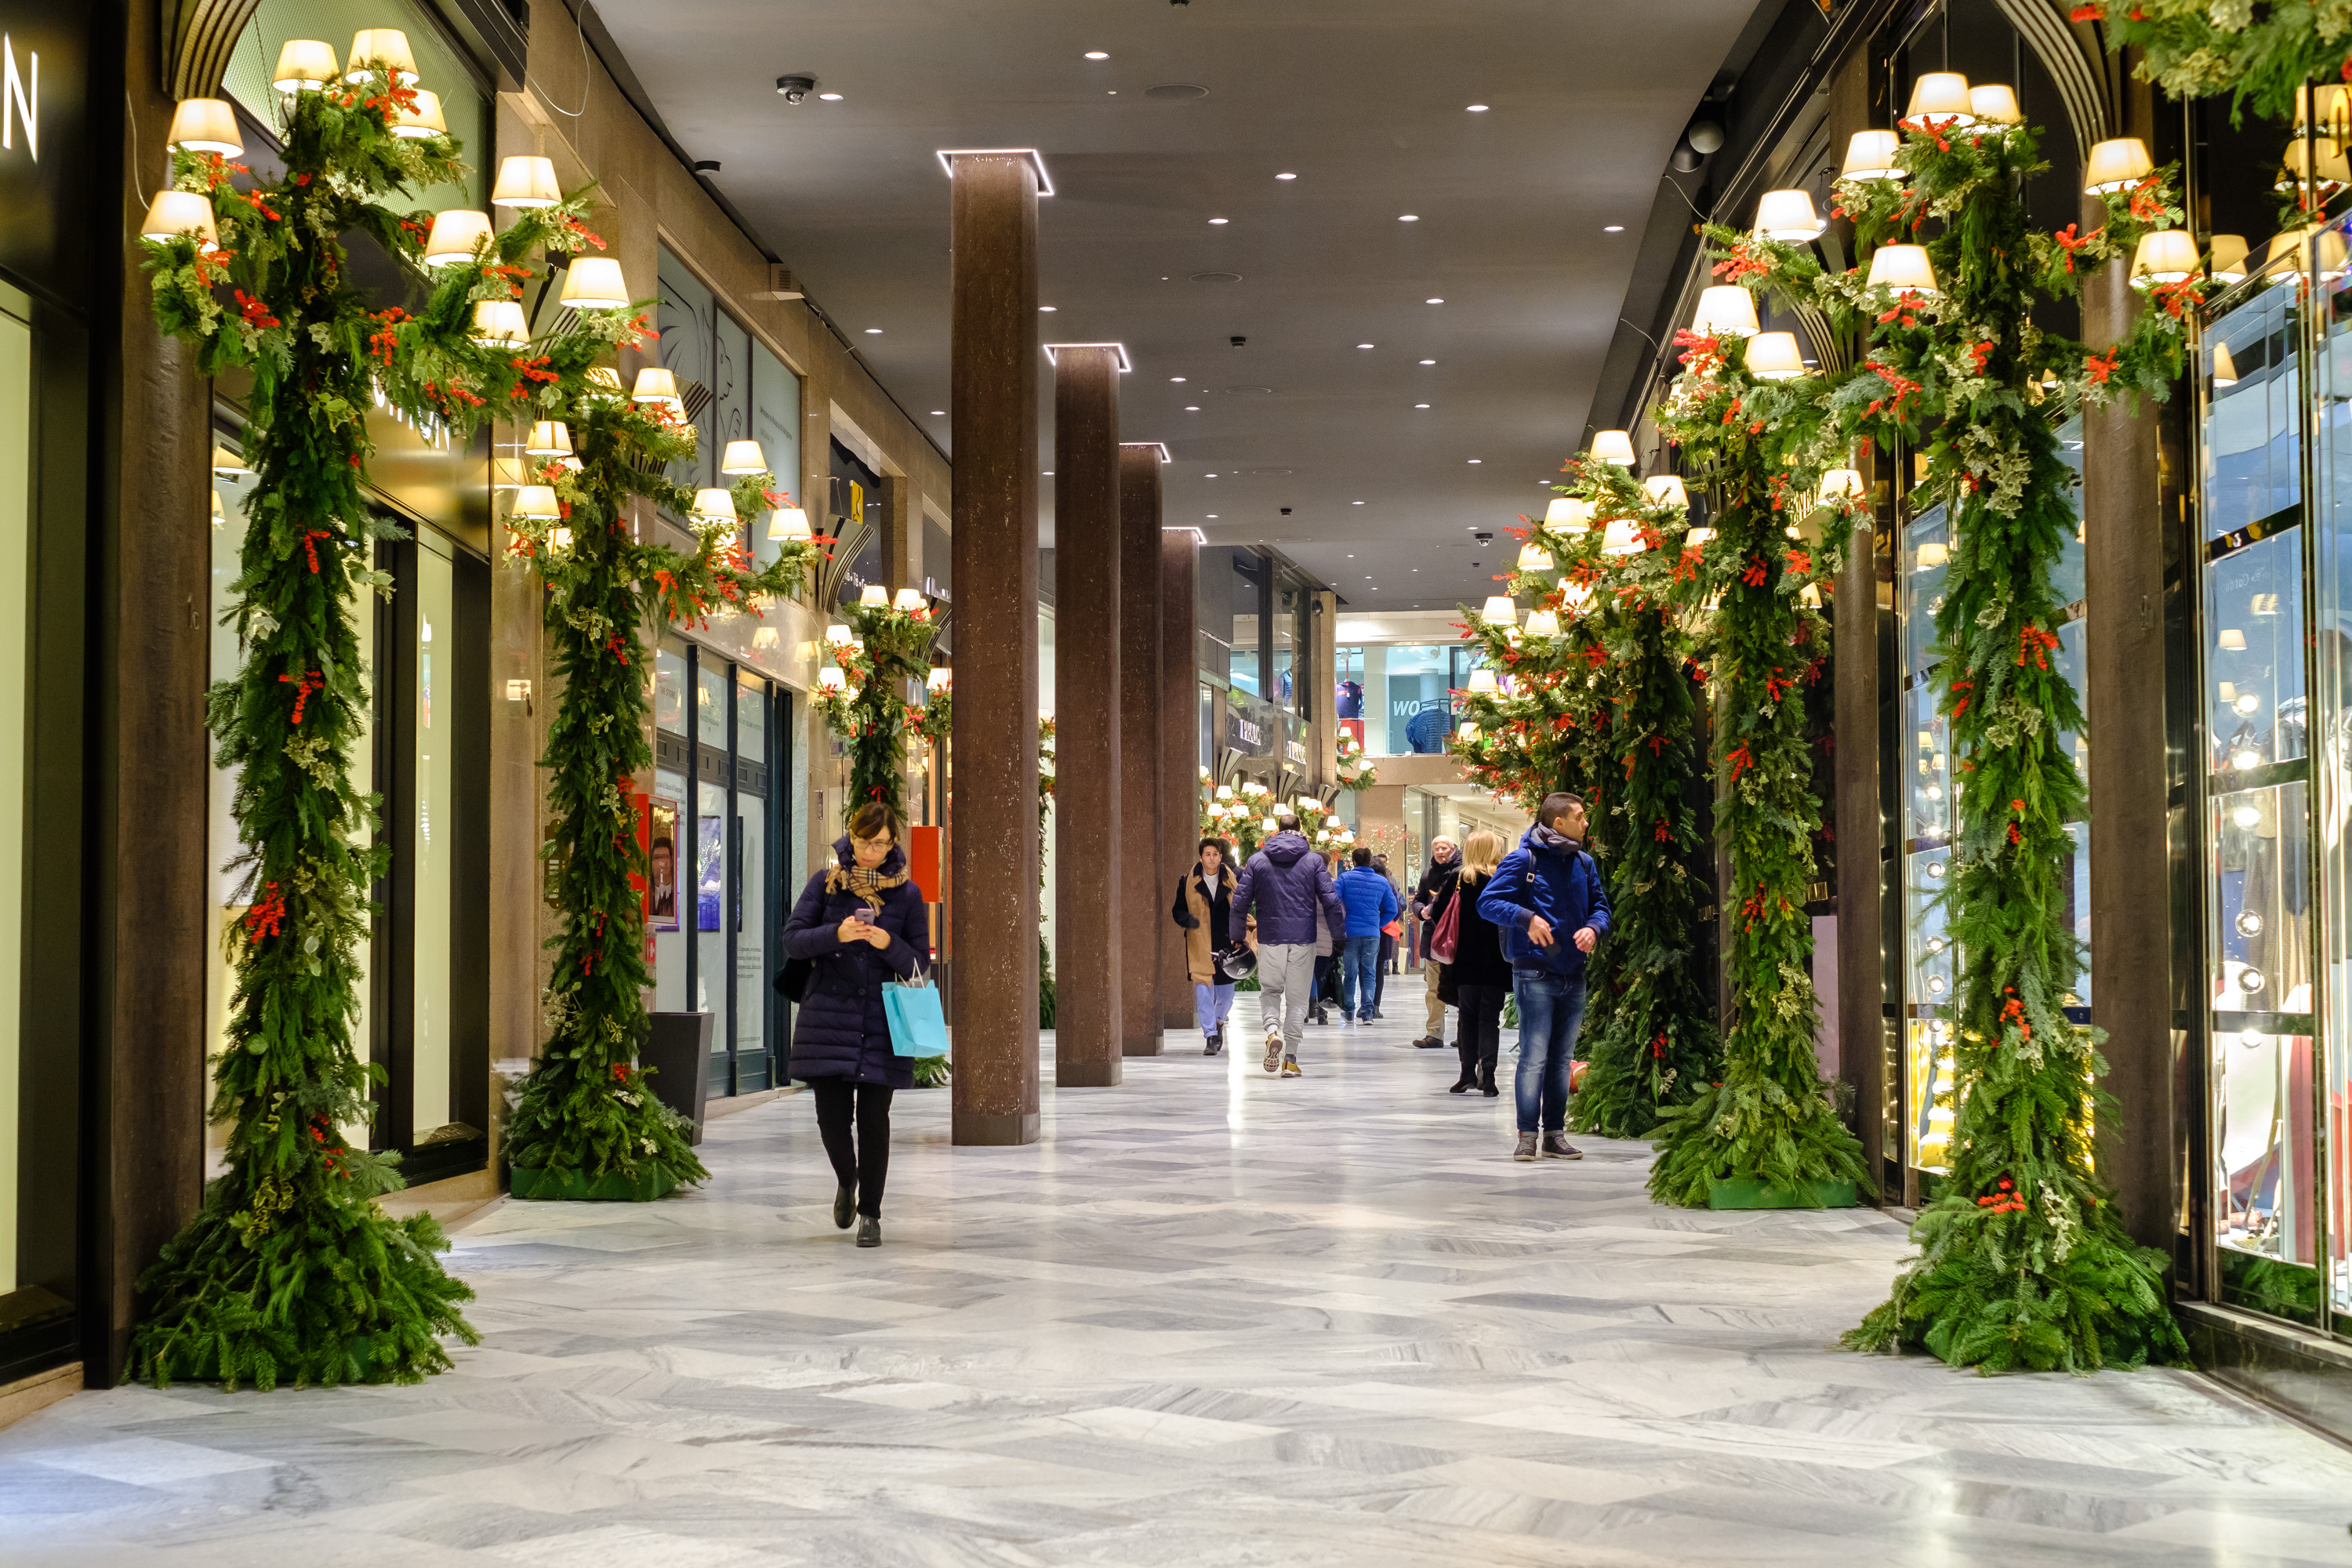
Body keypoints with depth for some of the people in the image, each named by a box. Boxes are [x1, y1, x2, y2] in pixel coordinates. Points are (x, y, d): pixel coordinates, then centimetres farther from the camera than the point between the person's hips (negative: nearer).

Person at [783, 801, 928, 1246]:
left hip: (883, 1023, 0)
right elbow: (792, 941, -2)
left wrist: (889, 945, -18)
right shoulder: (825, 883, 4)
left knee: (874, 1118, -1)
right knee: (832, 1114, -2)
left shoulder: (907, 893, 3)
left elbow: (920, 964, 2)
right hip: (828, 1016, 0)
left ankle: (870, 1212, 13)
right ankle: (847, 1181, 30)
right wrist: (836, 934, -19)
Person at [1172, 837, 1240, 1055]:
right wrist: (1187, 919, -14)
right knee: (1203, 990, -8)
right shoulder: (1188, 882, 2)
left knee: (1226, 994, 8)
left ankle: (1218, 1022, 39)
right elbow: (1178, 910, 8)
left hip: (1226, 946, 1)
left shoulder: (1232, 880, 5)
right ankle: (1210, 1037, -2)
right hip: (1199, 946, -1)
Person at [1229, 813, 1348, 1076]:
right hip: (1303, 937, 0)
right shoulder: (1313, 860, 1)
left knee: (1269, 991, 14)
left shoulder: (1257, 860, 2)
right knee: (1297, 998, 6)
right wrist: (1341, 930, 8)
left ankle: (1273, 1031, -16)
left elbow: (1241, 900, 3)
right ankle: (1290, 1059, 4)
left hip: (1270, 937, 0)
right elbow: (1329, 899, -3)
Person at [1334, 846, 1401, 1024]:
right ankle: (1367, 1012, -4)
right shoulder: (1382, 882, 4)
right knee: (1369, 974, 6)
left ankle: (1348, 1011, 18)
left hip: (1350, 933, -1)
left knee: (1350, 974, 11)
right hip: (1372, 934, 1)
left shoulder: (1345, 878, -4)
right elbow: (1392, 910, 7)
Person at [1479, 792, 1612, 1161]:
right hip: (1535, 974, -6)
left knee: (1562, 1057, 11)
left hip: (1573, 975, 6)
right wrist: (1527, 917, -25)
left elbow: (1600, 905, 17)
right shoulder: (1523, 860, -7)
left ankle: (1555, 1135, 17)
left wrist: (1594, 927, -6)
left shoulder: (1584, 863, 11)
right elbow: (1488, 901, -10)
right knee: (1534, 1056, -8)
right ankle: (1527, 1135, -3)